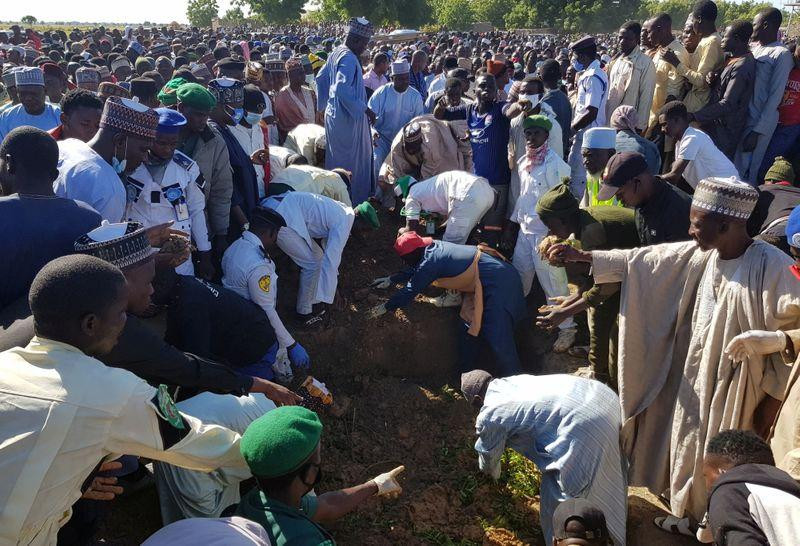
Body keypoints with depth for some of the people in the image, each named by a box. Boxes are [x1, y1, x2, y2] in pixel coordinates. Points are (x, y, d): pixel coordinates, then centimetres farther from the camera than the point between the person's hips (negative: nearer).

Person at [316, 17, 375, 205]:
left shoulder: (336, 53, 9)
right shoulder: (349, 58, -20)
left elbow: (321, 78, 17)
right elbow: (343, 88, -31)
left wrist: (326, 103, 23)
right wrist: (365, 109, -25)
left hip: (334, 114, 10)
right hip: (348, 118, -10)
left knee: (337, 159, 18)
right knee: (350, 161, 1)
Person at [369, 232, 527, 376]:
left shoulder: (430, 262, -19)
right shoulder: (433, 247, 8)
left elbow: (410, 290, -12)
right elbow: (415, 270, 25)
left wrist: (385, 307, -1)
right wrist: (391, 279, 28)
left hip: (498, 283, -10)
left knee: (498, 339, -12)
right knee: (471, 329, 14)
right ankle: (465, 374, 25)